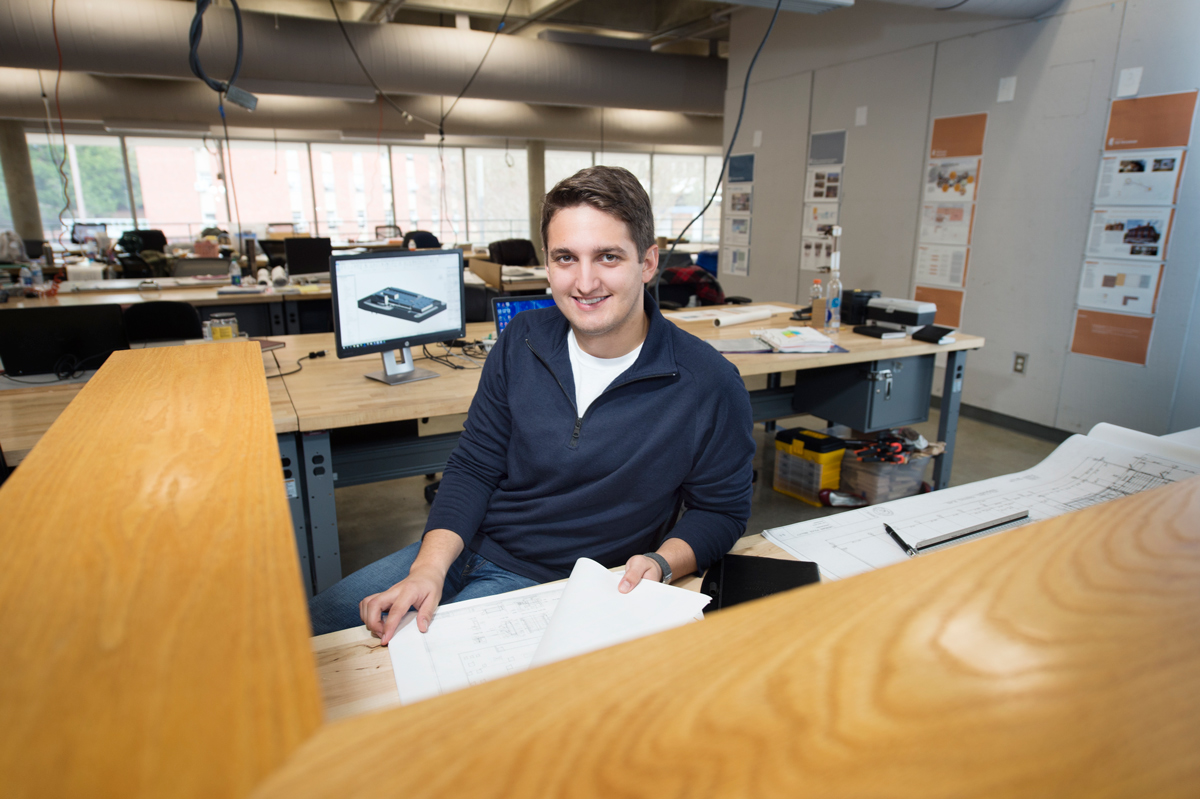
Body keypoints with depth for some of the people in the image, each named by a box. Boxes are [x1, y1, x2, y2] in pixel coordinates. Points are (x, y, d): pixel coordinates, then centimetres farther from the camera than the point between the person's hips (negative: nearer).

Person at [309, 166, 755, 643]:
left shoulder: (709, 384, -17)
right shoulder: (523, 340, -4)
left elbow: (722, 509, -3)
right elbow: (474, 466, 0)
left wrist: (660, 563, -22)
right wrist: (431, 565, -14)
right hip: (467, 548, 5)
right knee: (311, 626, 2)